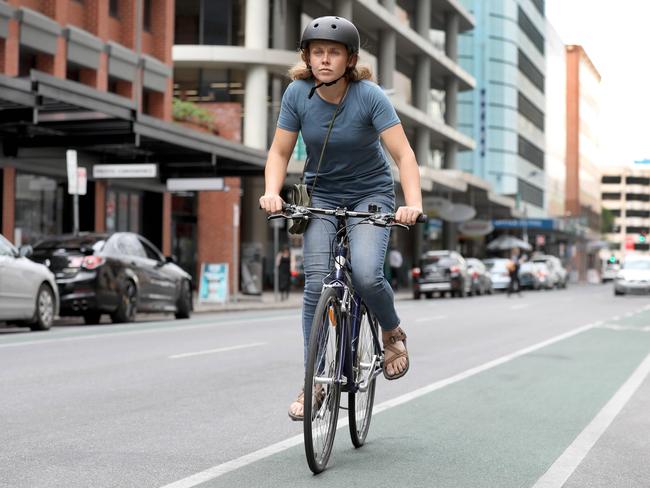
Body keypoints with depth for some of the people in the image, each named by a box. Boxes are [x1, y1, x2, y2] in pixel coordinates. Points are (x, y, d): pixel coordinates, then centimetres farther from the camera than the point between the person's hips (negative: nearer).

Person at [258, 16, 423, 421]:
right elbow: (280, 151, -7)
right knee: (317, 284, -13)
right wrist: (272, 192, -25)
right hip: (322, 196, 2)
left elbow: (403, 153, -26)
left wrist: (414, 203, -40)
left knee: (366, 275, -24)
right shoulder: (298, 93, -12)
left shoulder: (369, 96, -20)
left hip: (371, 194, -2)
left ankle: (393, 332, 9)